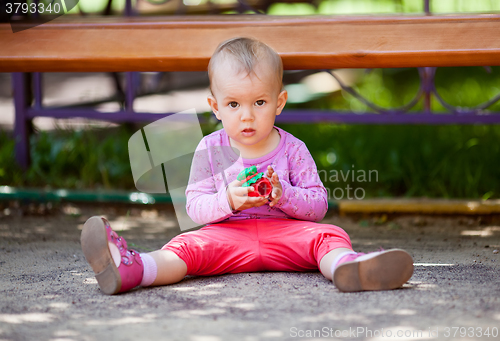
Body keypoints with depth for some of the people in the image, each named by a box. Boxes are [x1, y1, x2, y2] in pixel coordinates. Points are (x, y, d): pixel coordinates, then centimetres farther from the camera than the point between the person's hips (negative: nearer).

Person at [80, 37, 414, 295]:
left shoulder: (292, 149, 4)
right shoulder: (210, 149, 5)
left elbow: (319, 205, 2)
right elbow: (195, 206, 0)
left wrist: (284, 195, -18)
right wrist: (227, 201, -20)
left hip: (285, 232, 0)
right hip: (228, 232, 0)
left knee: (327, 235, -27)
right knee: (189, 244, -27)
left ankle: (347, 266, -62)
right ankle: (132, 270, -54)